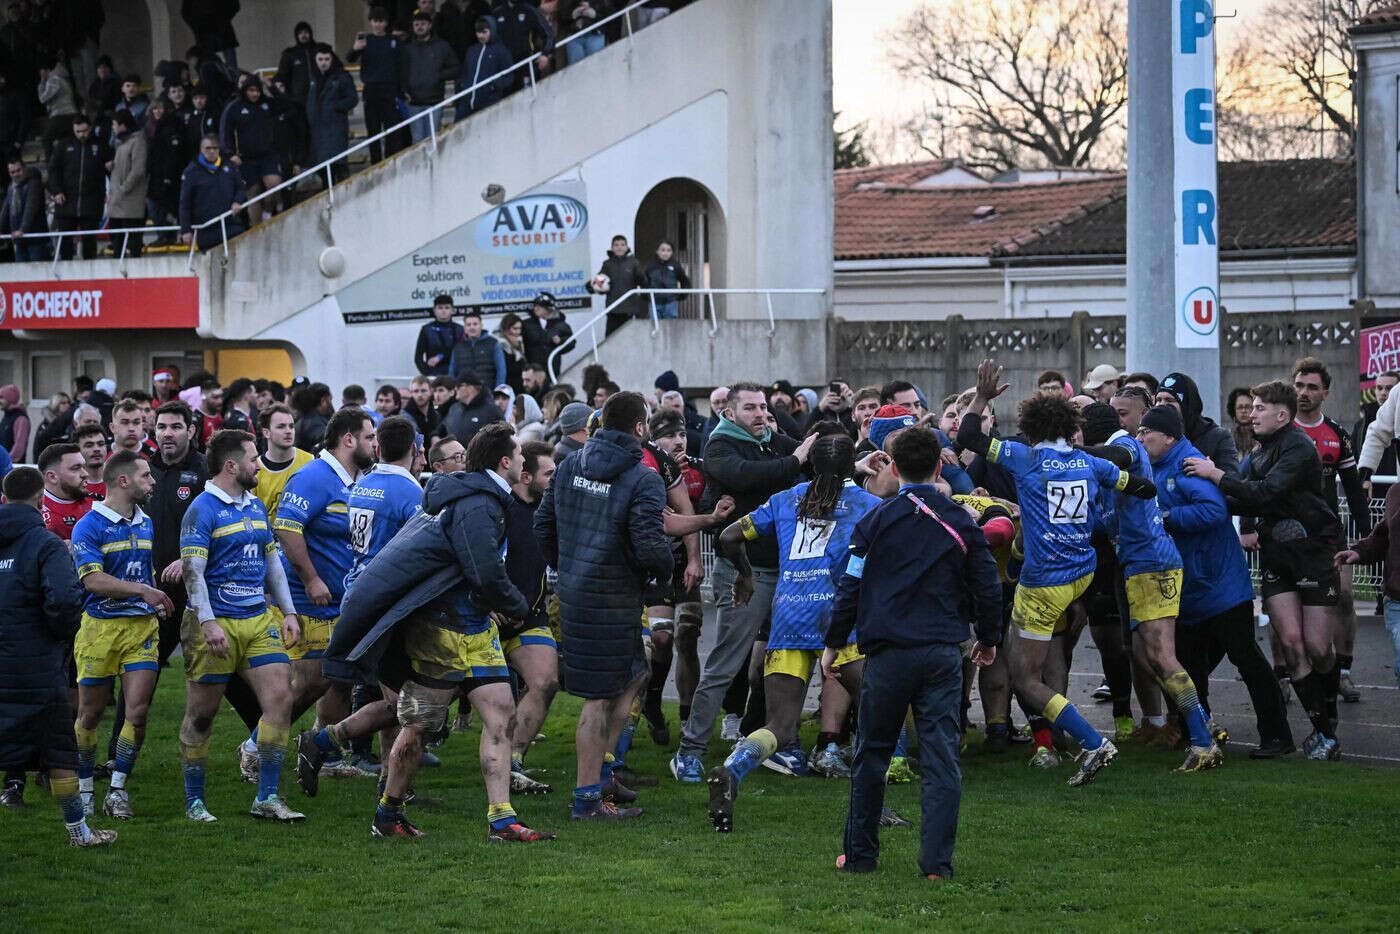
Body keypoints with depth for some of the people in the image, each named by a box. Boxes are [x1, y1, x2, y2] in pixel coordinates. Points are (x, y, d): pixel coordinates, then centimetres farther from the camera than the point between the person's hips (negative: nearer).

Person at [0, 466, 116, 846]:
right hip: (36, 669, -4)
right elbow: (64, 598, -24)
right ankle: (78, 830, 18)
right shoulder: (45, 544, -10)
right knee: (60, 751, 9)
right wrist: (65, 633, -4)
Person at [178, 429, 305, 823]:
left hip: (259, 620, 7)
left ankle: (267, 797, -1)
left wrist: (288, 611, 15)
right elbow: (193, 571, -15)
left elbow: (272, 561, 21)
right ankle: (194, 801, 14)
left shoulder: (256, 506, 14)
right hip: (217, 624, -7)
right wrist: (208, 623, -23)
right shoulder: (202, 510, -9)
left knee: (280, 698, -5)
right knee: (201, 714, 2)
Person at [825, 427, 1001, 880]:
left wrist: (833, 643, 12)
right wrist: (988, 639, 26)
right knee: (941, 757, 1)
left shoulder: (876, 520, -2)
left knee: (872, 754, 11)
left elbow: (850, 586, 0)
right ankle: (937, 861, -4)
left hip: (887, 652, -1)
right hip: (944, 652, 1)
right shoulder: (961, 522, 3)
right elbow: (988, 586, 9)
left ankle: (860, 853, 17)